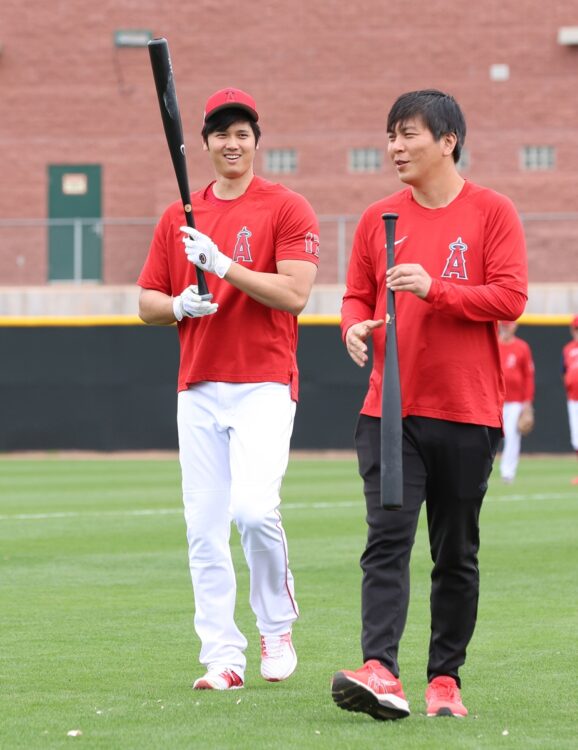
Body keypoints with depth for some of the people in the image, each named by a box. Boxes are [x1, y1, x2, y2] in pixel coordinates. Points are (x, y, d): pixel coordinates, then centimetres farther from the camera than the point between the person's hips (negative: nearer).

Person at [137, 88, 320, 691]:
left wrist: (223, 264, -18)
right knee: (204, 528, 1)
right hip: (197, 388, 5)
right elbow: (147, 302, 15)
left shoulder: (287, 209, -1)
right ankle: (222, 658, 6)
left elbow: (294, 293, -12)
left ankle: (277, 627, 3)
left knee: (254, 509, -20)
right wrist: (180, 305, -6)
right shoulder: (179, 218, 14)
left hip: (264, 385, -5)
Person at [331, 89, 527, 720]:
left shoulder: (492, 213, 0)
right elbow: (356, 296, 15)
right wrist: (354, 326, -8)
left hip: (467, 413, -2)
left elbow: (511, 297, -8)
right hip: (389, 409, 2)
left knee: (456, 554, 5)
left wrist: (434, 289, -19)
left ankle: (445, 679, 13)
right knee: (386, 540, -13)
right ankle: (380, 673, -24)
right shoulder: (378, 219, 11)